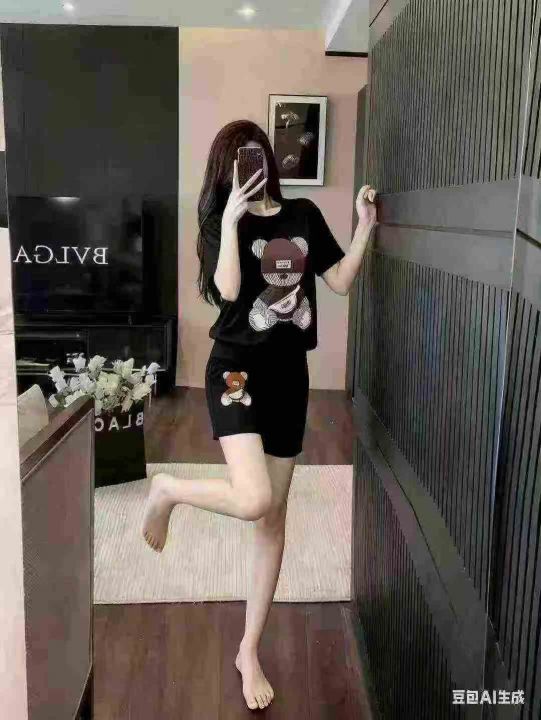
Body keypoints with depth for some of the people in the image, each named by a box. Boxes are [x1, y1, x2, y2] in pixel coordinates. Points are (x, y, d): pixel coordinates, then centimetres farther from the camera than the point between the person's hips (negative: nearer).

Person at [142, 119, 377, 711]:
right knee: (253, 501, -25)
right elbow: (228, 289, -18)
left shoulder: (303, 214, 10)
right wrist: (231, 220, -20)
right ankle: (166, 490, 9)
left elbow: (341, 282, 9)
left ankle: (249, 652, 24)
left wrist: (365, 224, 1)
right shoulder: (220, 222, -2)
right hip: (236, 368, -4)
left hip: (288, 373, 5)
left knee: (274, 519, 8)